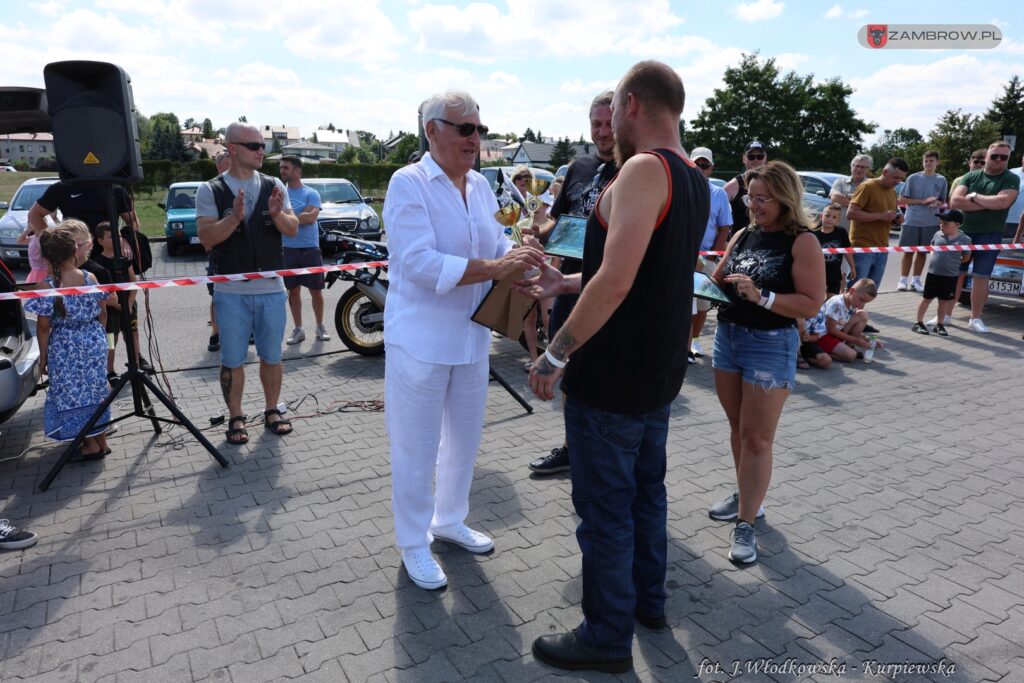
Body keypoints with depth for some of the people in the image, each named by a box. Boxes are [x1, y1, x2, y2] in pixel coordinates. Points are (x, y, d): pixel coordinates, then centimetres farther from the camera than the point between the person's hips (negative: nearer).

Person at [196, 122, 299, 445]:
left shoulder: (274, 186, 6)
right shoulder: (210, 191, -1)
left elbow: (293, 229, 2)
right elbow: (207, 238, -9)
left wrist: (277, 214, -19)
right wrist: (234, 218, -24)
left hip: (271, 288, 2)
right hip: (231, 291, -2)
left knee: (272, 356, 11)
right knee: (232, 360, 6)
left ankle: (272, 411, 26)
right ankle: (236, 418, 20)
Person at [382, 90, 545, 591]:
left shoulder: (480, 186, 9)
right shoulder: (408, 183, -13)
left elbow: (498, 242, 9)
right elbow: (421, 263, -24)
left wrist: (521, 259, -14)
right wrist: (495, 266, -29)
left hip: (472, 337, 7)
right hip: (421, 340, -7)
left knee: (465, 438, 20)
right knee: (416, 450, 6)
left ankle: (449, 519, 41)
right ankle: (413, 544, 25)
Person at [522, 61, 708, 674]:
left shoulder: (644, 169, -20)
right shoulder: (695, 181, 9)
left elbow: (616, 283, -30)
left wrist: (556, 354, -21)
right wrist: (566, 284, 20)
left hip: (611, 379, -9)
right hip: (659, 374, 9)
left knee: (605, 509, 6)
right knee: (646, 490, 22)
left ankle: (608, 638, 23)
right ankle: (648, 601, 40)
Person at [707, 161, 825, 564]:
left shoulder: (802, 242, -11)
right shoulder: (743, 235, 8)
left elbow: (812, 304, -16)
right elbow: (719, 280, 12)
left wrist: (762, 297, -27)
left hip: (771, 346, -6)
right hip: (727, 337, 6)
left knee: (756, 438, -1)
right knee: (738, 427, 16)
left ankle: (746, 524, 7)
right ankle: (746, 497, 33)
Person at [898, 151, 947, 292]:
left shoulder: (942, 180, 7)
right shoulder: (913, 178, -2)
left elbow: (942, 202, 16)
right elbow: (902, 199, -3)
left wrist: (937, 203, -9)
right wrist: (923, 201, -13)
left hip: (931, 223, 3)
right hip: (911, 221, -3)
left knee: (922, 252, 6)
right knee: (908, 251, -2)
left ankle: (916, 280, 13)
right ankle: (903, 280, 3)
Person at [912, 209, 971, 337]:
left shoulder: (965, 239, -6)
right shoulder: (937, 235, -1)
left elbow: (966, 257, 7)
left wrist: (953, 262, 1)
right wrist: (938, 260, 11)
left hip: (951, 276, 0)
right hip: (933, 273, 0)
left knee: (944, 301, 10)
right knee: (927, 298, 6)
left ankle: (939, 325, 21)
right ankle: (919, 323, 13)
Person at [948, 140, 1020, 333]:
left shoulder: (1012, 179, 1)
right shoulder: (970, 177, 6)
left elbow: (1003, 202, -17)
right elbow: (954, 202, -8)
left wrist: (974, 197, -8)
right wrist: (988, 204, -11)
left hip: (989, 236, -1)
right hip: (963, 233, 2)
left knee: (980, 277, 0)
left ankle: (975, 318, 10)